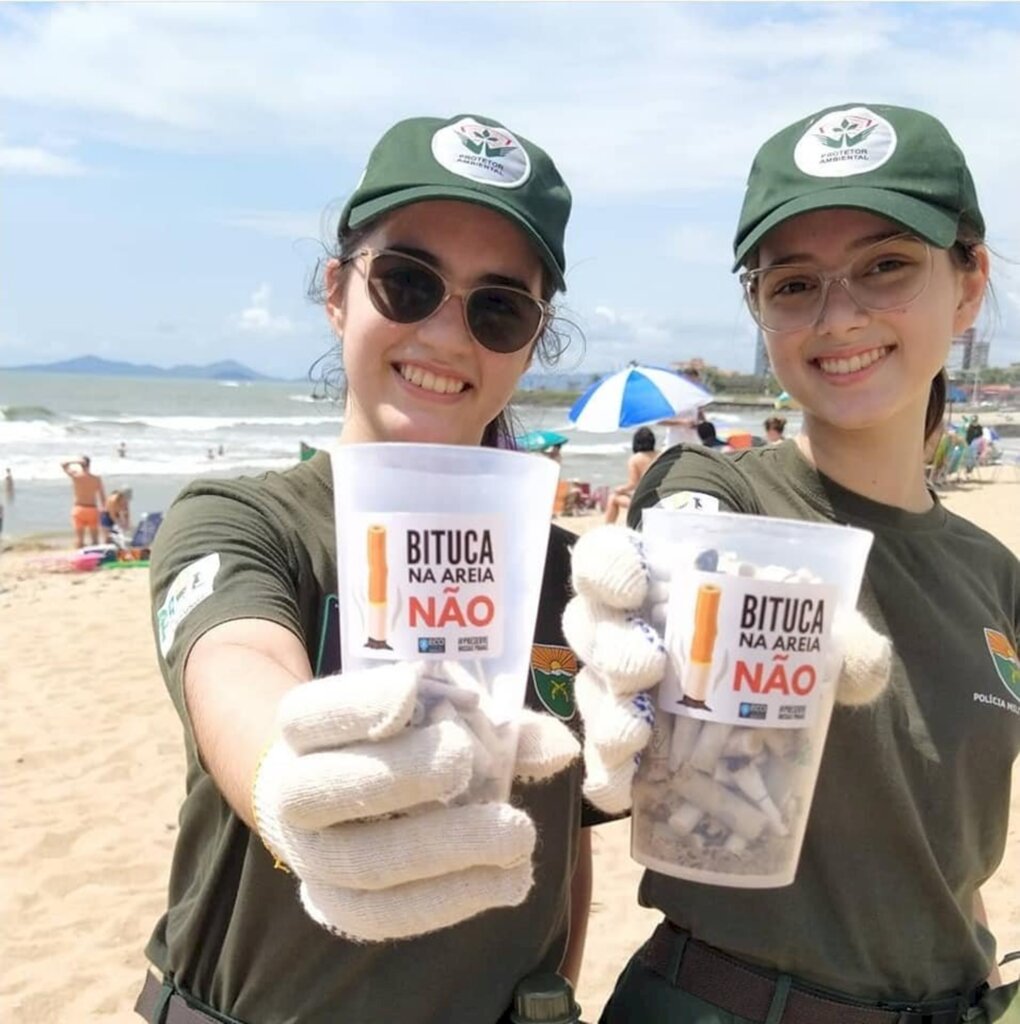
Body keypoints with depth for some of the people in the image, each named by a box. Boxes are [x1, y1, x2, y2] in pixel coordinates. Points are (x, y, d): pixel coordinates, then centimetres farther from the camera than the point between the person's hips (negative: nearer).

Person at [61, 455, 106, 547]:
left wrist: (76, 461, -2)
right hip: (92, 509, 0)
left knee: (80, 540, 3)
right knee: (95, 540, 8)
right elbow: (102, 497, -2)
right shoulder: (97, 478, -5)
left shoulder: (75, 475, -7)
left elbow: (63, 464, 10)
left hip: (79, 509, 0)